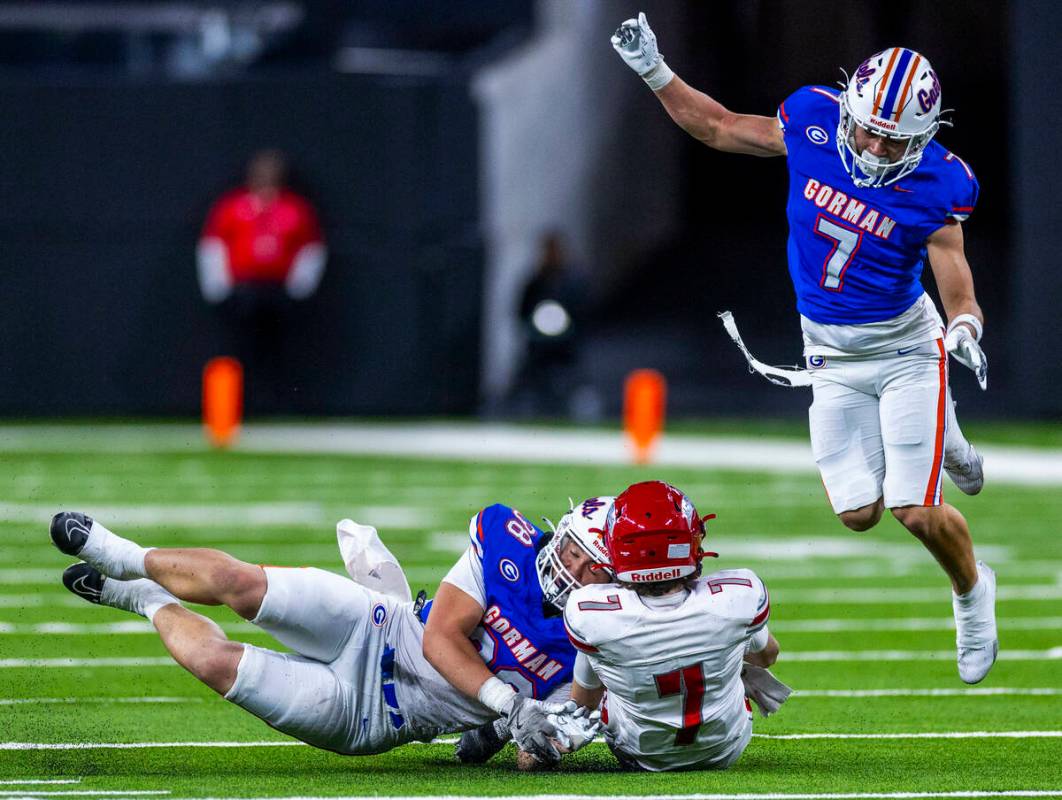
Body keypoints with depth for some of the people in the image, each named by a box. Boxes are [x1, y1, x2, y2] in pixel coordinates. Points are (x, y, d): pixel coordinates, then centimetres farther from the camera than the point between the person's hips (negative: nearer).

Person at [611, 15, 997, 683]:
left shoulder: (937, 184, -20)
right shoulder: (814, 121, -13)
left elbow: (955, 279, -17)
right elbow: (717, 128, 3)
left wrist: (966, 327, -39)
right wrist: (654, 72, -4)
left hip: (905, 345, -3)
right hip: (833, 352, 3)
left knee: (917, 514, -9)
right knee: (859, 513, 1)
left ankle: (972, 594, 25)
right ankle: (939, 446, 34)